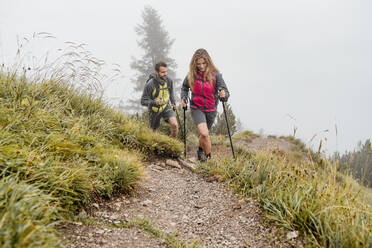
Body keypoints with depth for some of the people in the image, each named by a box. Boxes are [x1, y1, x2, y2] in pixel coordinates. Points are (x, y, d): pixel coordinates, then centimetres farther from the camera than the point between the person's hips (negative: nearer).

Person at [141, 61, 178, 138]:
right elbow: (143, 101, -22)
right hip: (154, 110, -2)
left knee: (174, 124, -22)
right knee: (154, 130, 15)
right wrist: (154, 102, -38)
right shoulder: (149, 84, -25)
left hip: (166, 107, 2)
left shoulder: (169, 81, -11)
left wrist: (173, 102, 5)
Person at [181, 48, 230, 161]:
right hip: (196, 108, -1)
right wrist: (183, 98, -5)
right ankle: (209, 156, -2)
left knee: (204, 133, 17)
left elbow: (225, 92, -12)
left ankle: (200, 150, 47)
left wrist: (223, 95, -35)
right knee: (204, 133, -20)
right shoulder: (191, 75, -7)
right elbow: (184, 87, 12)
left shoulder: (215, 74, -12)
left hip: (211, 109, 1)